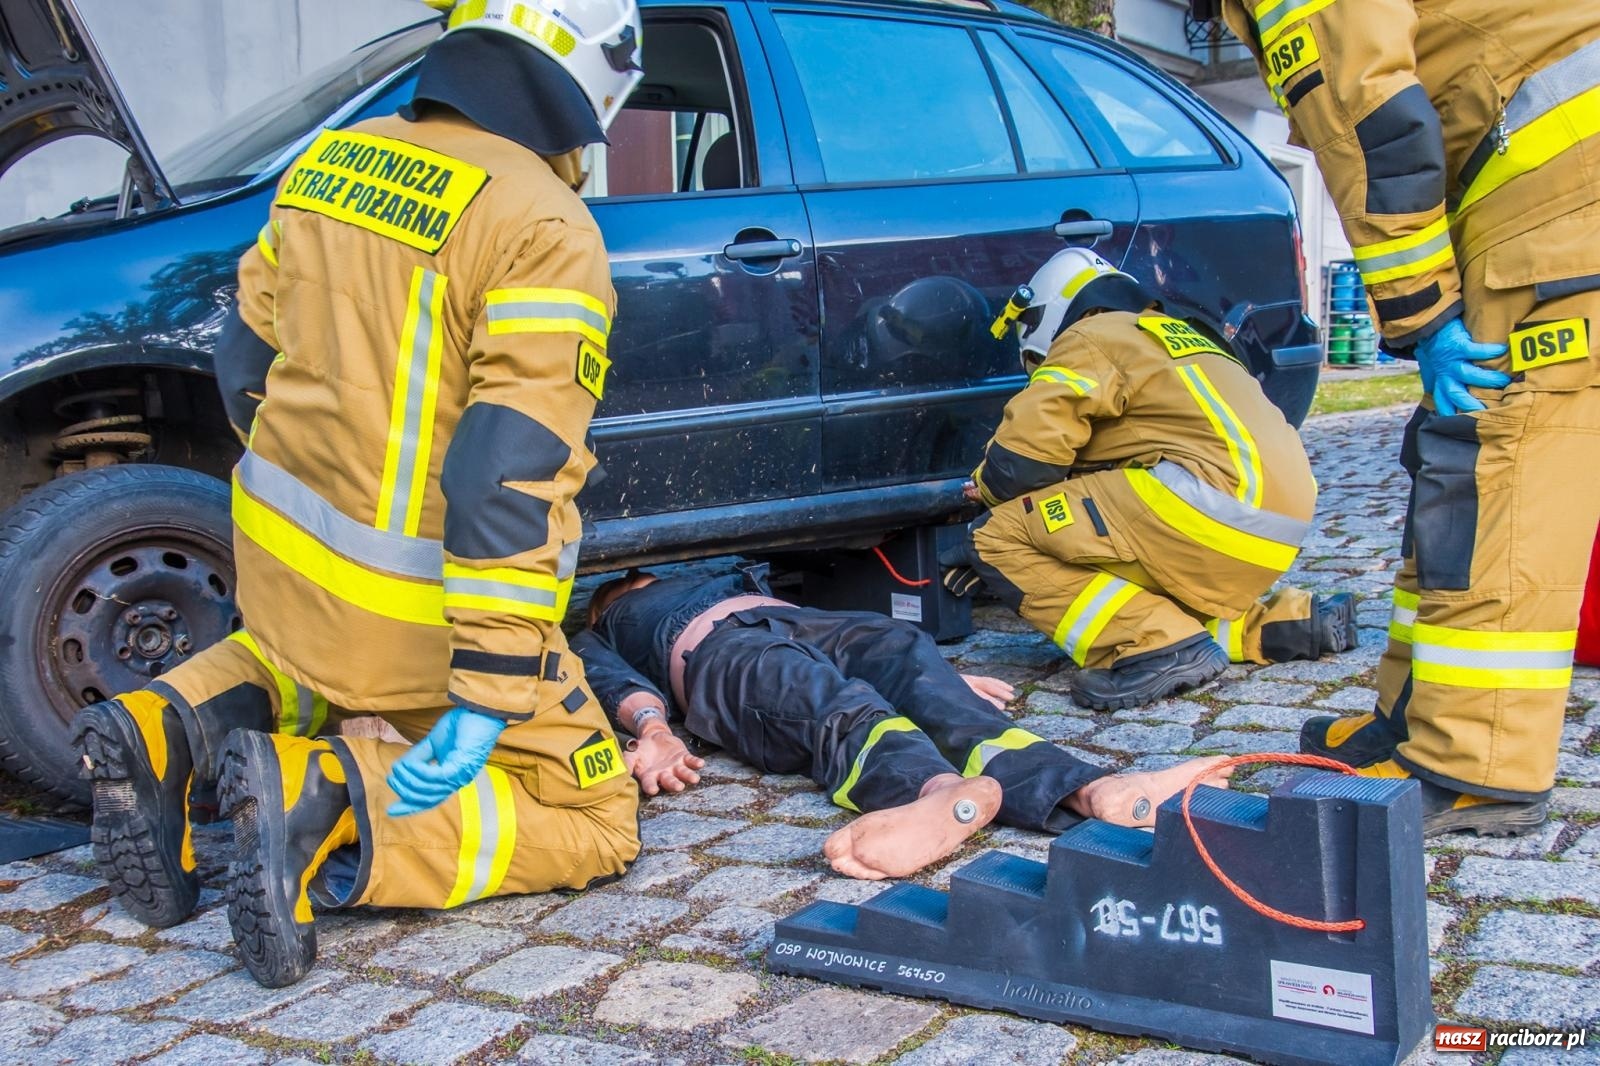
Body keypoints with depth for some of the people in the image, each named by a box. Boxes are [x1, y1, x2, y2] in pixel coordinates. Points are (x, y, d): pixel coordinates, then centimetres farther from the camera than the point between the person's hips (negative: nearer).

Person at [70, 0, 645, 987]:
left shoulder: (331, 162, 4)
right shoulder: (548, 233, -18)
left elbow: (248, 359, 14)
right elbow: (513, 476, -25)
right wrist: (487, 695, -23)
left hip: (283, 553, 7)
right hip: (416, 612, -7)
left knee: (294, 666, 41)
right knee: (593, 825, 7)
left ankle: (169, 728, 7)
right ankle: (331, 805, -16)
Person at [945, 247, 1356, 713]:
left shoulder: (1092, 337, 4)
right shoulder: (1168, 334, 31)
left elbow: (1022, 458, -8)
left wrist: (986, 489, 15)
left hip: (1212, 506, -10)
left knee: (1002, 537, -8)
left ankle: (1160, 646, -19)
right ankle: (1285, 623, 14)